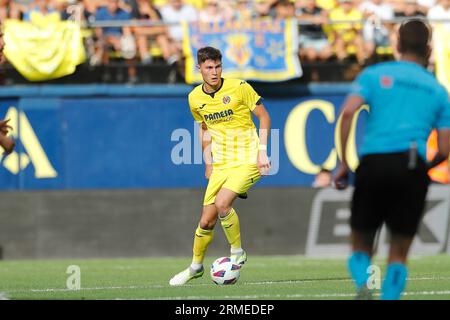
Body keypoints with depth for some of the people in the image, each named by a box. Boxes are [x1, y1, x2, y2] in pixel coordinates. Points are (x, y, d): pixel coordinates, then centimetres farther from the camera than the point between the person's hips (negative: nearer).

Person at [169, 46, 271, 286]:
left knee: (222, 203, -25)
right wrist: (208, 162, 15)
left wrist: (262, 151, -10)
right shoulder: (195, 98, 3)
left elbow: (263, 116, -2)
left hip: (248, 161, -5)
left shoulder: (239, 88, -11)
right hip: (221, 165, 5)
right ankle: (196, 266, 26)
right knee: (207, 221, 3)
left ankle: (237, 252, -4)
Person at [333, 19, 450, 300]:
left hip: (373, 163, 0)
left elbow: (348, 113, -5)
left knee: (361, 246, 13)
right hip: (413, 166, 0)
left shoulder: (374, 75, 12)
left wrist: (343, 163, -1)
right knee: (399, 253, 10)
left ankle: (362, 284, -17)